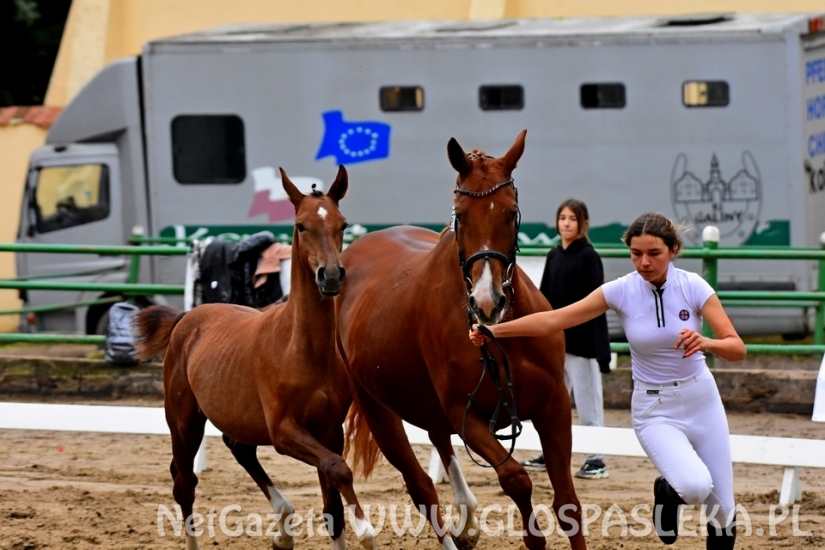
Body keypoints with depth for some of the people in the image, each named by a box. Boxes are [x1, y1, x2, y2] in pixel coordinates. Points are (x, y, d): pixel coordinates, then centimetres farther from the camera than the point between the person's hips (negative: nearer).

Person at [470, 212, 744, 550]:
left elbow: (737, 349, -16)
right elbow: (552, 320, -12)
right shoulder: (621, 291, -12)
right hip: (654, 409, -1)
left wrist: (706, 343, -38)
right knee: (695, 486, -28)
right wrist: (492, 331, -20)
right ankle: (668, 490, 8)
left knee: (722, 511, 4)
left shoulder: (693, 287, -12)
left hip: (701, 399, 1)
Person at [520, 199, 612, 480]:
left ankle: (596, 459, 1)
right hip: (554, 338, 7)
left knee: (587, 399, -3)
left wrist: (597, 345, -16)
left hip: (580, 339, -7)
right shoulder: (554, 256, 10)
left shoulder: (588, 257, -7)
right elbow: (545, 297, 14)